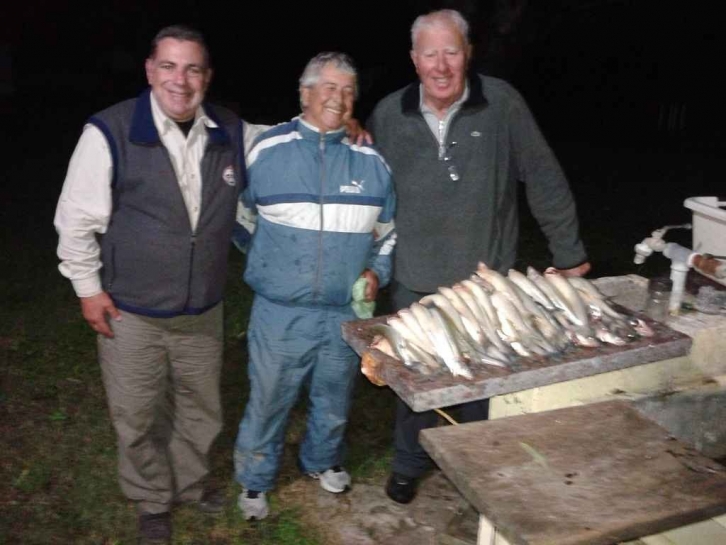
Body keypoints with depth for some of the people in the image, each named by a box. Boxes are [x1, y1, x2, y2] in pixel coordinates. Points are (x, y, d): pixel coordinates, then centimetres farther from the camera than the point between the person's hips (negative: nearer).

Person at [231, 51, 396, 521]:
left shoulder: (371, 161, 2)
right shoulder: (267, 151, -5)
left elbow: (388, 233, 13)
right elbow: (241, 220, 9)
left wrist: (377, 272, -2)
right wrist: (270, 264, 7)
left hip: (346, 313, 3)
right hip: (281, 313, -2)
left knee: (334, 402, 20)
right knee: (268, 402, 9)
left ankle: (322, 461, 46)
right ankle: (256, 480, 33)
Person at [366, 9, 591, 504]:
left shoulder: (501, 103, -10)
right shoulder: (388, 115, -3)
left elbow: (544, 181, -4)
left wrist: (570, 254, 1)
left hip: (487, 280, -1)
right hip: (415, 282, 2)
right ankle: (408, 465, 38)